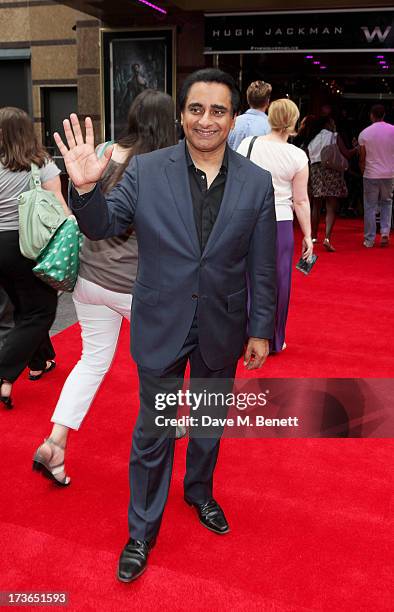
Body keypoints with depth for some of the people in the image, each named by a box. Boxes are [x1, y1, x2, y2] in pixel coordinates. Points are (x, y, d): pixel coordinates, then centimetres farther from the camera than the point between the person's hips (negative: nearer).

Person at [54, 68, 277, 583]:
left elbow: (262, 266, -1)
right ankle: (142, 532, 31)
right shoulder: (145, 170, -8)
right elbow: (103, 227, -3)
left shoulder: (256, 182, -5)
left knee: (209, 422, 22)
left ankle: (200, 492, 50)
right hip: (162, 326, -1)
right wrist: (86, 188, -23)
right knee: (153, 433, 10)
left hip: (222, 329, 2)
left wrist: (261, 330, 1)